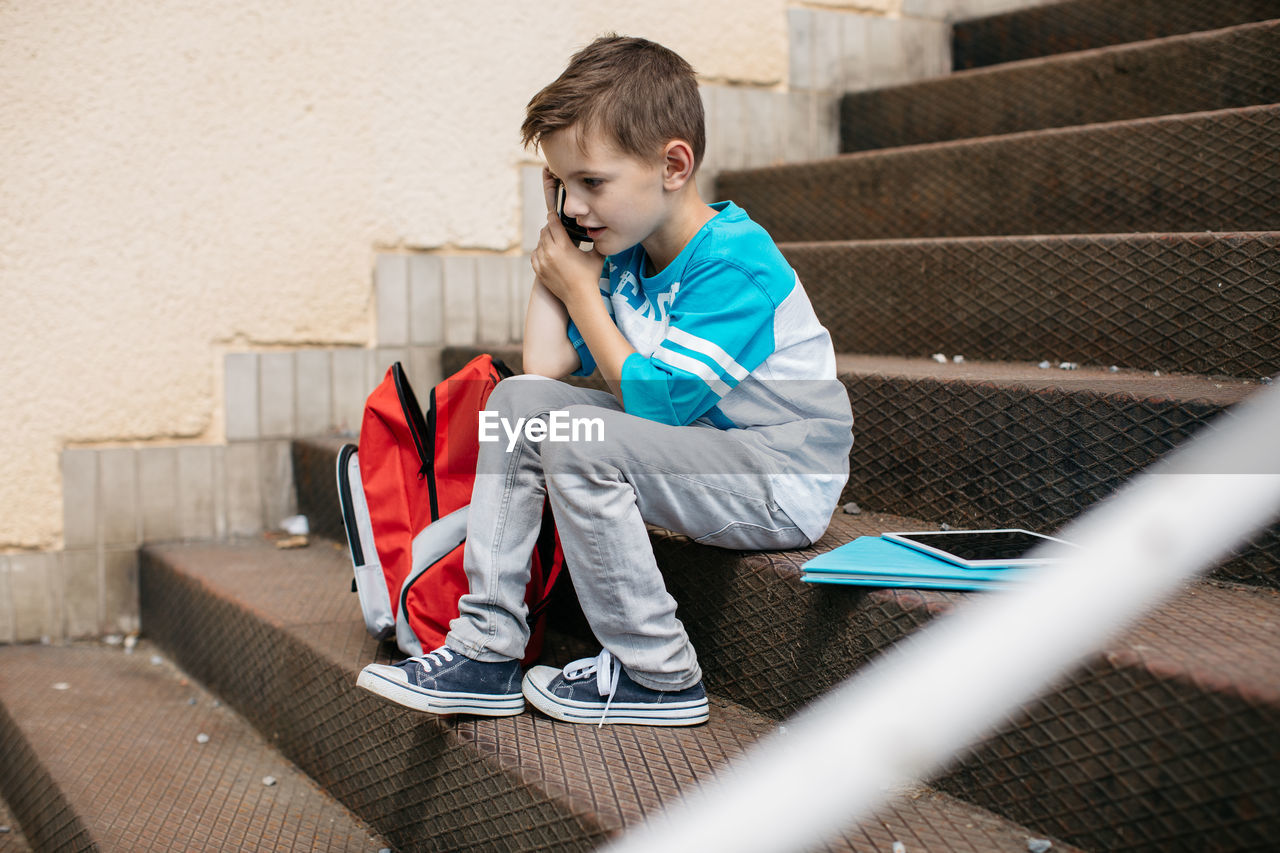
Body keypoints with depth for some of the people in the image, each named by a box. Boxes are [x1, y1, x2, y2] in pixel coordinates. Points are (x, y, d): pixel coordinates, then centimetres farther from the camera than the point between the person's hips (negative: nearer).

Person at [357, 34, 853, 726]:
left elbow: (653, 400, -24)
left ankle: (656, 675, -13)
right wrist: (555, 237, 2)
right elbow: (546, 364, 2)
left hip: (784, 486, -9)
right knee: (521, 398, -2)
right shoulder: (624, 254, 4)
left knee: (579, 440, -29)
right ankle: (486, 650, -5)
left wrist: (580, 290, -14)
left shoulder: (735, 265, -21)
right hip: (697, 447, 9)